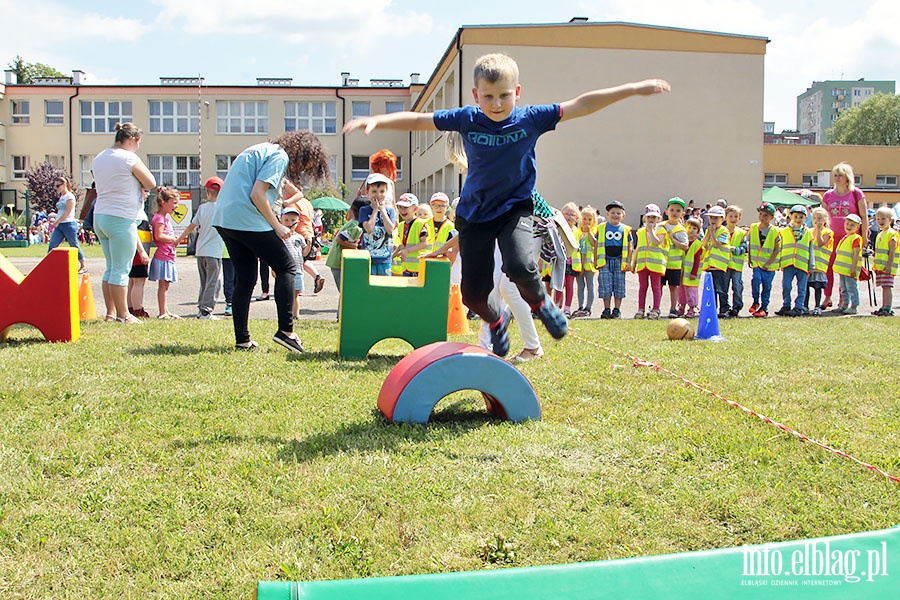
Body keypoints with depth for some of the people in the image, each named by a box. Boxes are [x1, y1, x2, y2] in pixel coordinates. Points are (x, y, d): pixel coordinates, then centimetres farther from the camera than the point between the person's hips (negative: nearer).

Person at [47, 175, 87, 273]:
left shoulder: (69, 196, -9)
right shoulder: (61, 197, 16)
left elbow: (67, 212, -15)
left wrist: (57, 222, -13)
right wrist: (57, 223, 13)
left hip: (69, 224, -8)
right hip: (59, 225, 8)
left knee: (75, 246, 1)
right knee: (52, 246, -3)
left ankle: (83, 267, 12)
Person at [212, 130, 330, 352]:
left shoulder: (262, 150, 22)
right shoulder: (280, 156, -7)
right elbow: (257, 194, -16)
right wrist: (277, 227, -9)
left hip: (224, 220, 9)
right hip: (248, 221, -9)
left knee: (245, 279, 13)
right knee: (286, 268, 1)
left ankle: (242, 339, 13)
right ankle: (285, 330, -3)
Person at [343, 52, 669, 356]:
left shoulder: (530, 118, -12)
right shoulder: (466, 119, -10)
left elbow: (581, 105, -13)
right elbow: (416, 120, -5)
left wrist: (633, 89, -16)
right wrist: (375, 120, -17)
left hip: (515, 207, -2)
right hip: (474, 213, 2)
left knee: (520, 267, -30)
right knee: (473, 294, 2)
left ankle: (539, 301, 6)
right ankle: (496, 319, 38)